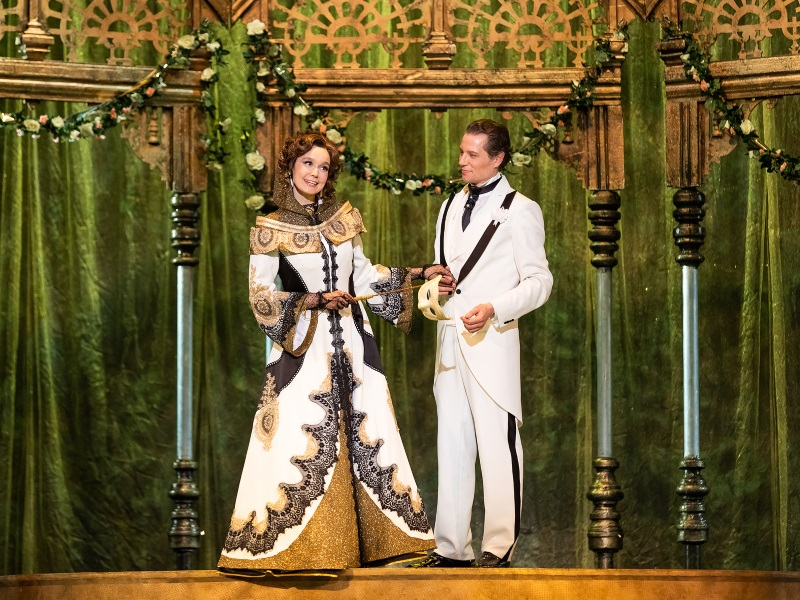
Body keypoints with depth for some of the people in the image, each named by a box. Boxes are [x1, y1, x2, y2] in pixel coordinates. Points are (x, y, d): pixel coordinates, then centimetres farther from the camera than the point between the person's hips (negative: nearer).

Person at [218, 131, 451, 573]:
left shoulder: (345, 218, 7)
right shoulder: (270, 230, -5)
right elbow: (260, 295, -7)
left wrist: (418, 274, 9)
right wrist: (315, 300, -16)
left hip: (352, 341, 5)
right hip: (303, 344, -4)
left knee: (365, 435, 5)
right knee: (300, 442, -6)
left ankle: (363, 541, 12)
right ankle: (296, 546, 1)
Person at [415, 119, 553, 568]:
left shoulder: (519, 211, -2)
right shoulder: (451, 208, 20)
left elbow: (539, 282, -5)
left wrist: (494, 309, -20)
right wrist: (434, 287, 5)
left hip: (492, 341, -7)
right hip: (450, 340, 7)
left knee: (497, 444, -6)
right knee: (452, 444, 8)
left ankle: (499, 548, -1)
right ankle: (453, 548, 12)